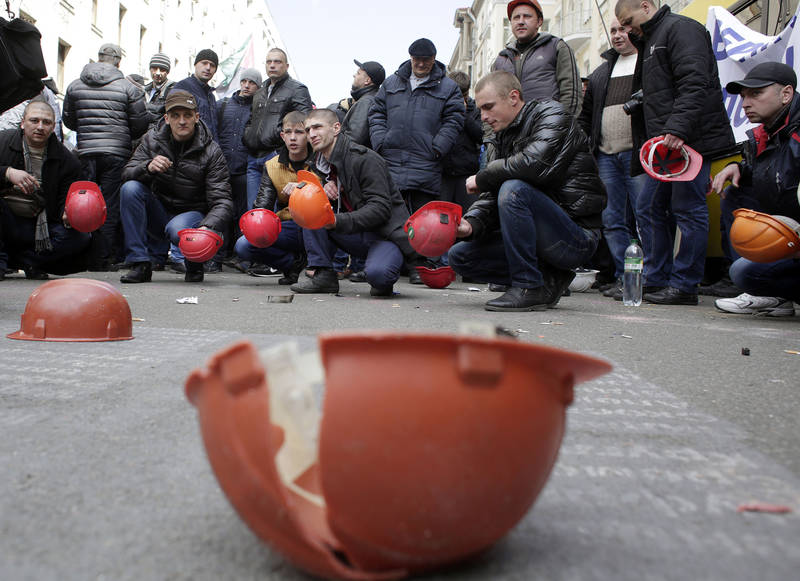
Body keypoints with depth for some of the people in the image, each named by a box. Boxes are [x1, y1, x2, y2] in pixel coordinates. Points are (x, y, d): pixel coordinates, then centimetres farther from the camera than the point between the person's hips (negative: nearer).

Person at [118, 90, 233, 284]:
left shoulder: (211, 152, -10)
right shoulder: (152, 139, 0)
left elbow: (222, 201, -17)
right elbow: (127, 173, -6)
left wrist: (207, 227, -38)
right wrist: (148, 167, -30)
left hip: (192, 214, -4)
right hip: (158, 214, 4)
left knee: (177, 229, -37)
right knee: (130, 188, -22)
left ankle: (195, 266, -1)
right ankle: (140, 263, -18)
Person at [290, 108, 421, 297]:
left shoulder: (365, 159, -16)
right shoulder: (322, 163, 10)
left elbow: (380, 208, -22)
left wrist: (338, 221, -33)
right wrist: (325, 191, -8)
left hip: (388, 234, -7)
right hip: (357, 235, 7)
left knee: (377, 273, -37)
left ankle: (383, 282, 0)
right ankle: (322, 274, -7)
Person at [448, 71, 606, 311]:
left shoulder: (552, 114, -7)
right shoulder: (499, 142, 14)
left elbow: (535, 163, -28)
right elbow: (491, 200, 5)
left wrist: (482, 178, -14)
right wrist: (470, 223, -17)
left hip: (578, 236, -8)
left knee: (514, 189, -31)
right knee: (459, 255, 3)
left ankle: (529, 288, -21)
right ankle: (549, 280, 1)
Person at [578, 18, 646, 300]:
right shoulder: (601, 72, 24)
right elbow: (586, 114, 28)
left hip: (639, 155, -6)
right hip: (606, 155, 7)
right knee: (613, 220, 5)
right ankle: (623, 277, 10)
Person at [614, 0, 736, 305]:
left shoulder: (681, 28, -3)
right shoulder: (649, 41, 27)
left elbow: (694, 84, -19)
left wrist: (678, 128, -30)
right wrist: (645, 148, 18)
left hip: (690, 140, -10)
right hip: (665, 144, 10)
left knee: (688, 209, -6)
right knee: (649, 209, 8)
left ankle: (685, 285, -2)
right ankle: (657, 280, 15)